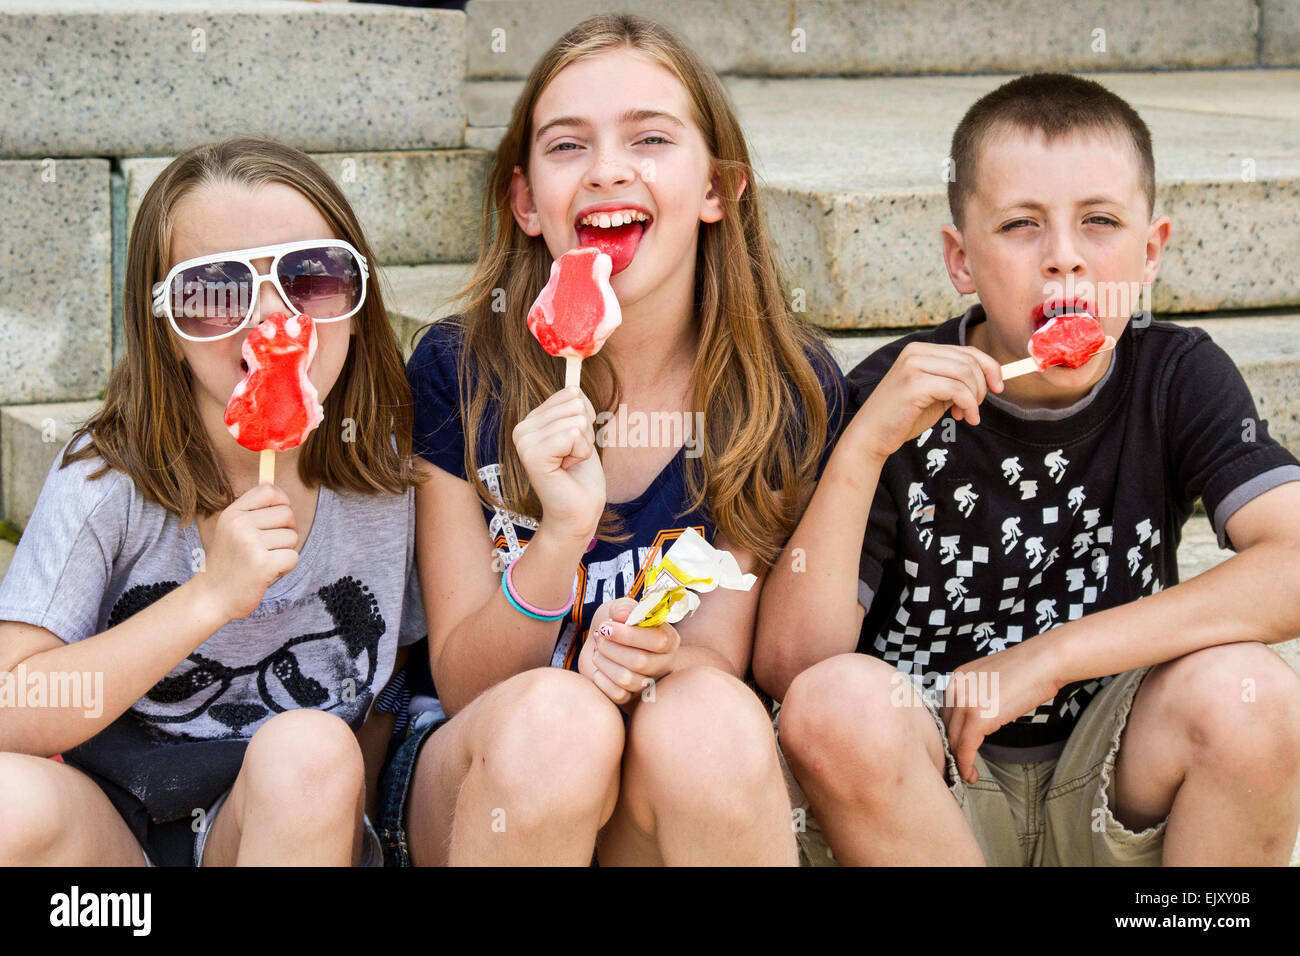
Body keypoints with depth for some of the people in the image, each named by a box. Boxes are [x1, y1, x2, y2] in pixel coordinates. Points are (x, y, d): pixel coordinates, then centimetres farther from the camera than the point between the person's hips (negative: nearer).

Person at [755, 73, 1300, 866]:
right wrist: (863, 447, -31)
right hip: (925, 799, -1)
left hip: (1111, 798, 1)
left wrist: (1047, 658, -26)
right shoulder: (899, 397, -11)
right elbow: (787, 665, -19)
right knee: (836, 703, -33)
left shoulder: (1179, 379, -6)